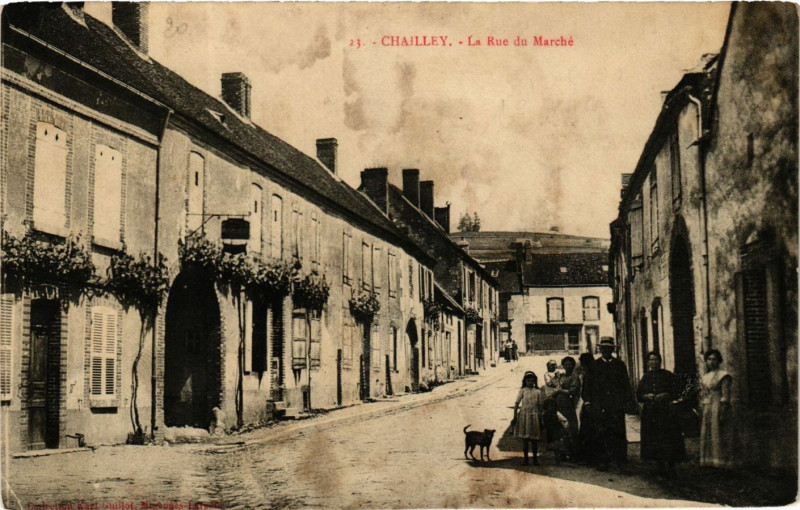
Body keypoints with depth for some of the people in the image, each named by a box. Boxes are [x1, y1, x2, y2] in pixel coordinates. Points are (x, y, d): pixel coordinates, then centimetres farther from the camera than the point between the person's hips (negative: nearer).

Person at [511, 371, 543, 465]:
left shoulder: (537, 392, 5)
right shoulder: (522, 390, 0)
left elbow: (540, 406, 8)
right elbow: (517, 403, -2)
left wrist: (540, 418, 6)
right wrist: (515, 417, -7)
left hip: (534, 415, 1)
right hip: (524, 415, -1)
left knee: (534, 438, 4)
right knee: (524, 438, 4)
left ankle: (535, 458, 14)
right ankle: (525, 457, 12)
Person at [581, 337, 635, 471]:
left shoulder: (620, 365, 15)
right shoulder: (594, 365, 12)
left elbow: (626, 385, 14)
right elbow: (587, 385, 11)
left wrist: (629, 402, 4)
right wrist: (587, 401, 0)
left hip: (617, 406, 0)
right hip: (599, 407, 0)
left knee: (619, 433, -6)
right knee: (601, 434, -3)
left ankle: (621, 461, 0)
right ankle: (602, 462, 2)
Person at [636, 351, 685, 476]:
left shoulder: (668, 375, 2)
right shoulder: (645, 377, 13)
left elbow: (677, 391, 0)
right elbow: (638, 395, 13)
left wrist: (666, 395, -15)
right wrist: (646, 396, -7)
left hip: (666, 412, -3)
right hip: (650, 413, 3)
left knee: (669, 440, -6)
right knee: (654, 441, 3)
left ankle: (671, 466, 1)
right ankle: (661, 466, 11)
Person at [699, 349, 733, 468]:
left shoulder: (724, 376, -5)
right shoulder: (704, 378, 16)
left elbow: (726, 396, -11)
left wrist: (722, 414, -17)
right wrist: (701, 413, 11)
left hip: (718, 409, -7)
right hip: (707, 410, 7)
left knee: (718, 437, -6)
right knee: (706, 438, 5)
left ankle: (720, 464, -3)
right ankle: (708, 464, 9)